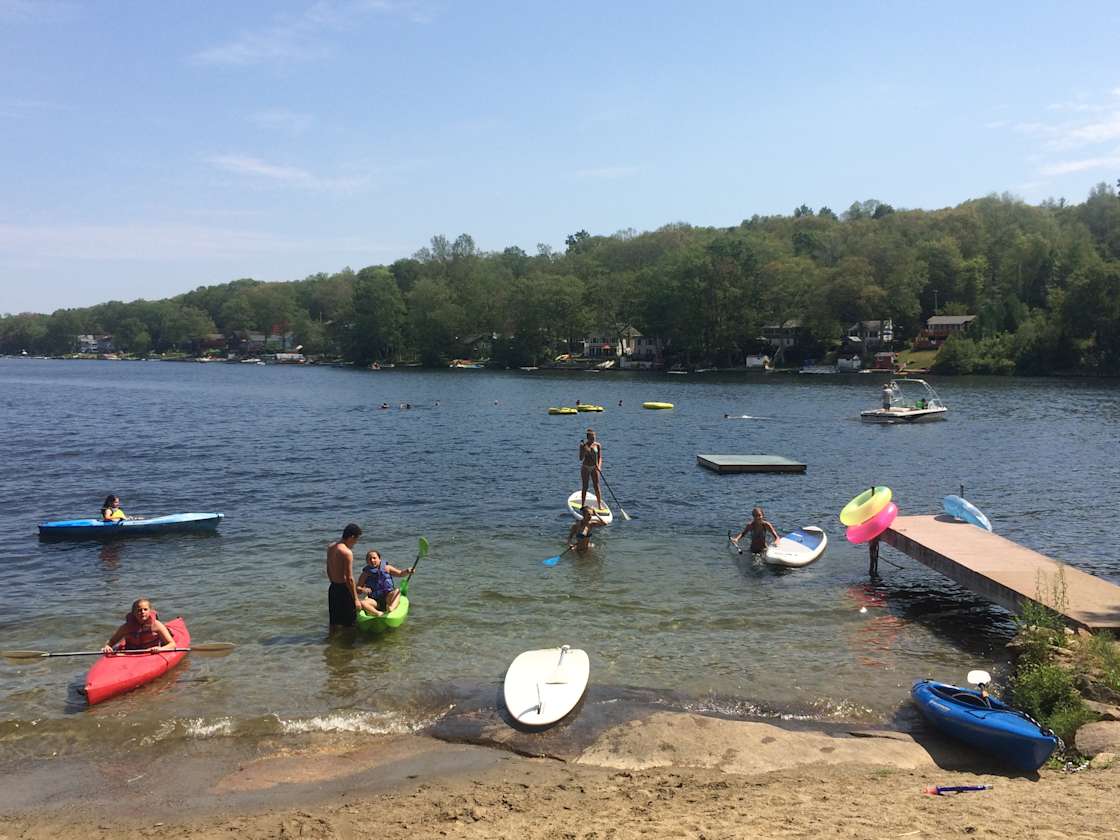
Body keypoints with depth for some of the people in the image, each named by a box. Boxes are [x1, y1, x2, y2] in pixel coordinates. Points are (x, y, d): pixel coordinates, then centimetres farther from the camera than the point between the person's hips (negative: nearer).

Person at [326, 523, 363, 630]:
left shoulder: (330, 547, 4)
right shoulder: (347, 552, -22)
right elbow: (349, 579, -22)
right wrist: (356, 599, -16)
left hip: (333, 588, 8)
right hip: (343, 590, -8)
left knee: (334, 622, 21)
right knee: (348, 624, 4)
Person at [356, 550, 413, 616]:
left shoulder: (386, 568, 7)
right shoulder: (365, 574, 4)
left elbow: (400, 573, 9)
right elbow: (357, 589, 3)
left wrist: (407, 571, -12)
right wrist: (363, 590, -19)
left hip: (388, 597, 0)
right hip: (375, 601, 0)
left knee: (397, 591, -29)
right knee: (362, 603, -28)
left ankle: (391, 608, -54)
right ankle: (379, 614, -47)